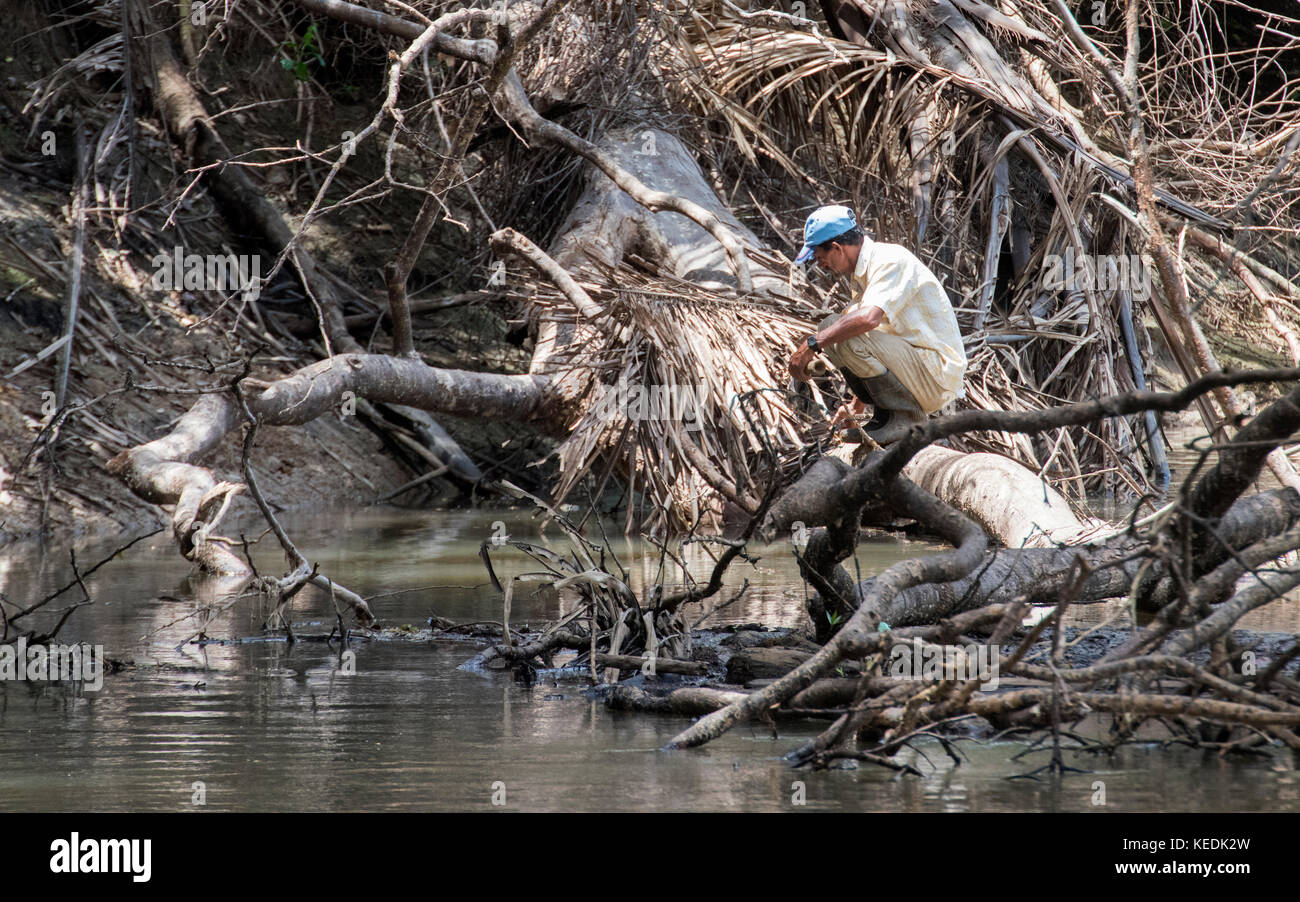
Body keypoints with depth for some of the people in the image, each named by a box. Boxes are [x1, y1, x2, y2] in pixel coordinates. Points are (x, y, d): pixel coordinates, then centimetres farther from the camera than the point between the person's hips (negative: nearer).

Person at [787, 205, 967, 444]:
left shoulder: (891, 261, -18)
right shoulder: (861, 272, 13)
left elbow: (868, 318, -37)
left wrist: (812, 344, -30)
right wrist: (857, 406, 30)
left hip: (938, 377, -10)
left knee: (852, 338, -27)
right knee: (833, 331, 5)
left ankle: (905, 416, -10)